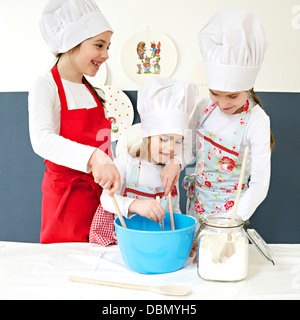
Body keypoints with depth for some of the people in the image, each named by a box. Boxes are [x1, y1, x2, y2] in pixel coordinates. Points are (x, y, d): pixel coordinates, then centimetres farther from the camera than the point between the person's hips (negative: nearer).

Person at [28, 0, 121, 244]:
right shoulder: (46, 86, -11)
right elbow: (42, 139, -29)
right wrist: (94, 157, -44)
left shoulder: (92, 90, 11)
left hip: (100, 190, 6)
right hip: (66, 193, -6)